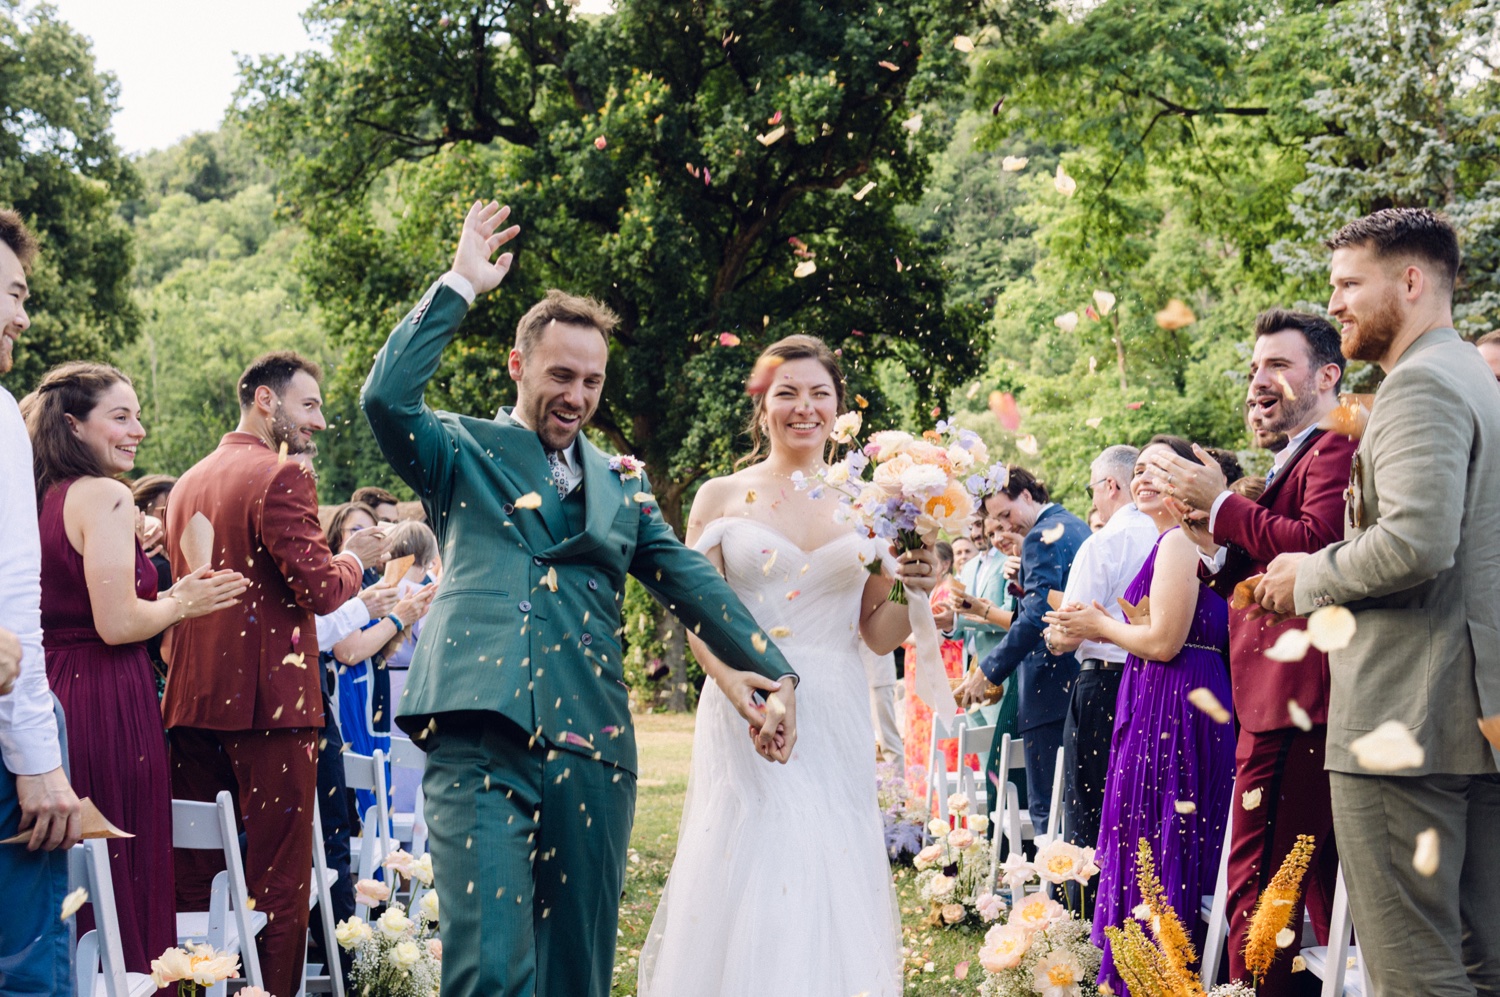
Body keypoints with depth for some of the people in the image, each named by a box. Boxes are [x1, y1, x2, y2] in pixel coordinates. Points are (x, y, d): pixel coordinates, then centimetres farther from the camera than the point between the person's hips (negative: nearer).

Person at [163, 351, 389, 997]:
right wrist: (356, 558, 3)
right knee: (276, 878, -2)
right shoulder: (282, 476, -11)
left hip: (189, 701, 8)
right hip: (267, 701, -8)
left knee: (192, 879, 12)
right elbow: (319, 589, -16)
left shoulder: (188, 483, 16)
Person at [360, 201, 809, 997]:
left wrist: (773, 675, 3)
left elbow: (690, 580, 14)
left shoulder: (621, 482, 21)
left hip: (592, 750, 4)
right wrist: (460, 285, -3)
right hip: (479, 742, -4)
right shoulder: (463, 453, 11)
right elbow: (386, 397, -8)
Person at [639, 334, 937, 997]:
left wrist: (914, 592, -9)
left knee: (832, 887, 2)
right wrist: (746, 696, -16)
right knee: (743, 889, -4)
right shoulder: (721, 497, 4)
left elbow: (878, 635, 10)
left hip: (835, 722, 2)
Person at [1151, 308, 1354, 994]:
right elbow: (1254, 581, 22)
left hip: (1291, 705, -11)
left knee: (1257, 884, -10)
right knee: (1319, 869, 16)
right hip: (1273, 700, 11)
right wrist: (1213, 544, 4)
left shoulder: (1337, 448, -9)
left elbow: (1314, 544, -25)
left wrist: (1222, 503, -15)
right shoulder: (1295, 459, 23)